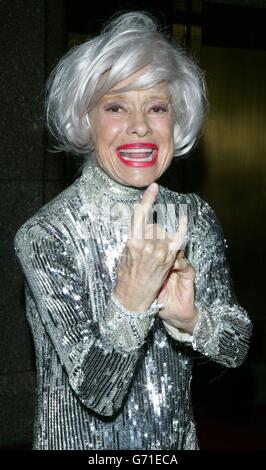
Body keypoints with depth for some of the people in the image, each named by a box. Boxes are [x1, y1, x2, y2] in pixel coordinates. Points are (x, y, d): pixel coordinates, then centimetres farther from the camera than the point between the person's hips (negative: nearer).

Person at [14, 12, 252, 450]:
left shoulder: (196, 217, -9)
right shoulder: (45, 234, -23)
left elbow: (236, 349, -7)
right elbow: (97, 393, -24)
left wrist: (190, 319, -26)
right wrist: (131, 299, -40)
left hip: (177, 437, 4)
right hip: (81, 441, -4)